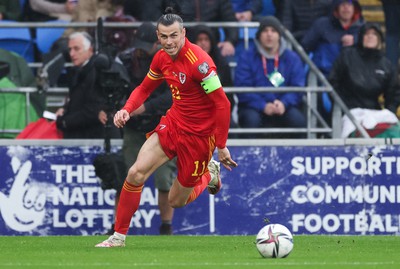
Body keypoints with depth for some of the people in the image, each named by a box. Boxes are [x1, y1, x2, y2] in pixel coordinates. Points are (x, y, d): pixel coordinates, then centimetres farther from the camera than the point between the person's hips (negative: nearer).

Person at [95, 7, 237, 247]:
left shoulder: (199, 62, -25)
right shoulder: (162, 58, -2)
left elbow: (222, 104, -22)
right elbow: (145, 88, 15)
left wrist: (221, 146, -19)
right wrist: (127, 109, -5)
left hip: (199, 135, -6)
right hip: (173, 123, 6)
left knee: (176, 201, 4)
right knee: (136, 173, -14)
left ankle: (209, 175, 36)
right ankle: (119, 236, -1)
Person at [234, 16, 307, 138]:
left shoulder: (292, 58, 9)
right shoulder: (247, 57, 2)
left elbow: (298, 88, 2)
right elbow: (242, 88, -6)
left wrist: (284, 103, -20)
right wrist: (263, 106, -21)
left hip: (283, 108, 1)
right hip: (255, 108, -1)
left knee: (297, 118, -30)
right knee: (251, 119, -35)